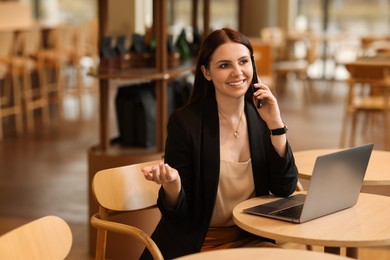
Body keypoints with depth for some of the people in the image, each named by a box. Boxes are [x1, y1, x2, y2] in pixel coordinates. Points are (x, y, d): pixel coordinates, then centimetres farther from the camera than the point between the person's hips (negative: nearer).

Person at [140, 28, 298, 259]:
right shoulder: (184, 122, -11)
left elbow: (285, 189, -4)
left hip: (251, 240, 4)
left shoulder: (262, 116, 1)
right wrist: (171, 183, -31)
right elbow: (177, 214, -9)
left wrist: (275, 124, -12)